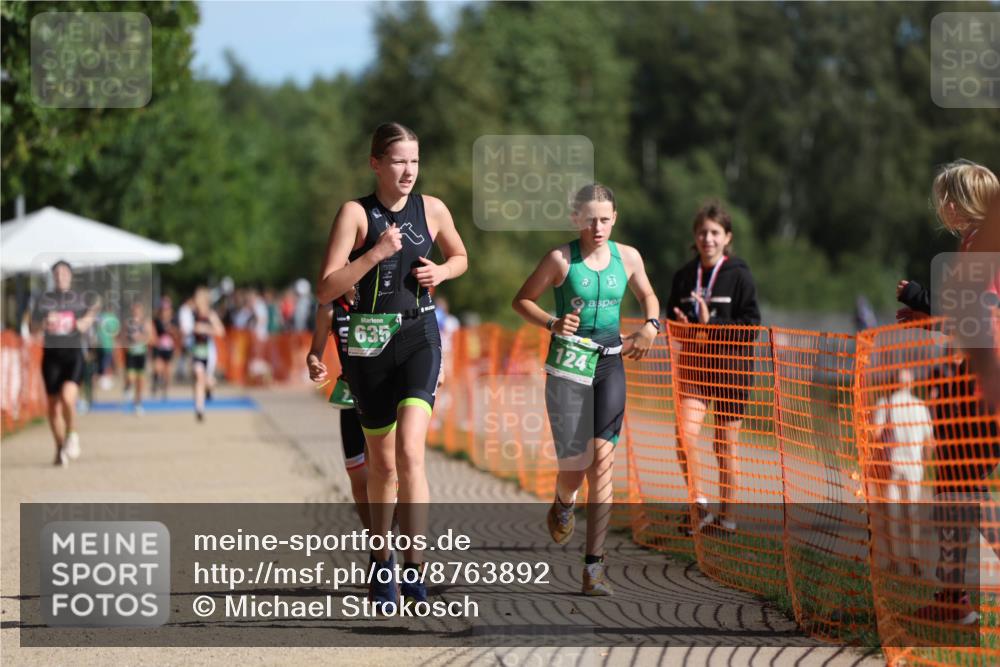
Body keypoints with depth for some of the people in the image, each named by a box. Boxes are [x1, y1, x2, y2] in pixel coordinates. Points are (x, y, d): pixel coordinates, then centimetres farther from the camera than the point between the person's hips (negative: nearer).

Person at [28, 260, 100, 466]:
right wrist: (45, 322, -13)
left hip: (73, 354, -2)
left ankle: (72, 435, 1)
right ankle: (60, 448, 20)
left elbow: (82, 327, 1)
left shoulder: (79, 299, 5)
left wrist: (90, 316, -17)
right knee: (53, 405, 4)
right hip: (51, 355, 2)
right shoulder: (44, 300, 7)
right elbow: (33, 328, 6)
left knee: (68, 397, -23)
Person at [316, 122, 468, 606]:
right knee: (381, 462, 10)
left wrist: (442, 272, 2)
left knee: (409, 448, -20)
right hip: (369, 342, 0)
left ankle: (413, 565, -22)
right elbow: (326, 290, -11)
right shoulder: (356, 213, -5)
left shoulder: (432, 210, 4)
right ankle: (382, 564, 28)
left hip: (419, 336, 0)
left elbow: (460, 257, 24)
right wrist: (376, 253, -20)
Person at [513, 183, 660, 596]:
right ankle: (562, 504, 35)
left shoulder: (628, 257, 6)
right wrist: (553, 324, -13)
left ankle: (593, 566, -9)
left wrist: (650, 326, 3)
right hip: (568, 364, -2)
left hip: (610, 364, 2)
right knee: (574, 466, -6)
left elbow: (647, 296, 23)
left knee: (602, 459, -9)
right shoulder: (561, 259, -4)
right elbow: (522, 300, 4)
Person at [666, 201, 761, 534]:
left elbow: (751, 325, -8)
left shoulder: (739, 275, -4)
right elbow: (672, 318, 16)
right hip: (694, 364, 3)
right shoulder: (684, 276, 7)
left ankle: (726, 513, 17)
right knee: (685, 434, -15)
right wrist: (683, 327, -7)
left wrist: (711, 327, -18)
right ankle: (699, 504, -4)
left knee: (726, 443, 5)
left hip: (731, 365, -3)